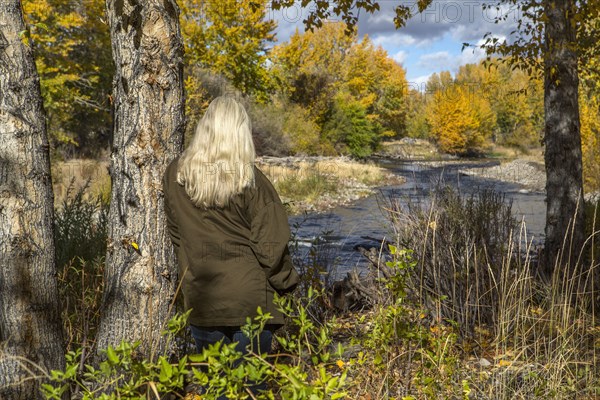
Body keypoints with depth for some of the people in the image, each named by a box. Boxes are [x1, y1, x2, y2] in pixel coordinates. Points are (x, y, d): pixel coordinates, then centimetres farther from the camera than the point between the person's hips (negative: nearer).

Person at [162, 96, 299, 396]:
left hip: (200, 301, 4)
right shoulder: (249, 180, -15)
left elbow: (176, 236, 7)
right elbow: (270, 245, -12)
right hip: (250, 302, -3)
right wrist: (285, 283, 4)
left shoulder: (175, 175, -2)